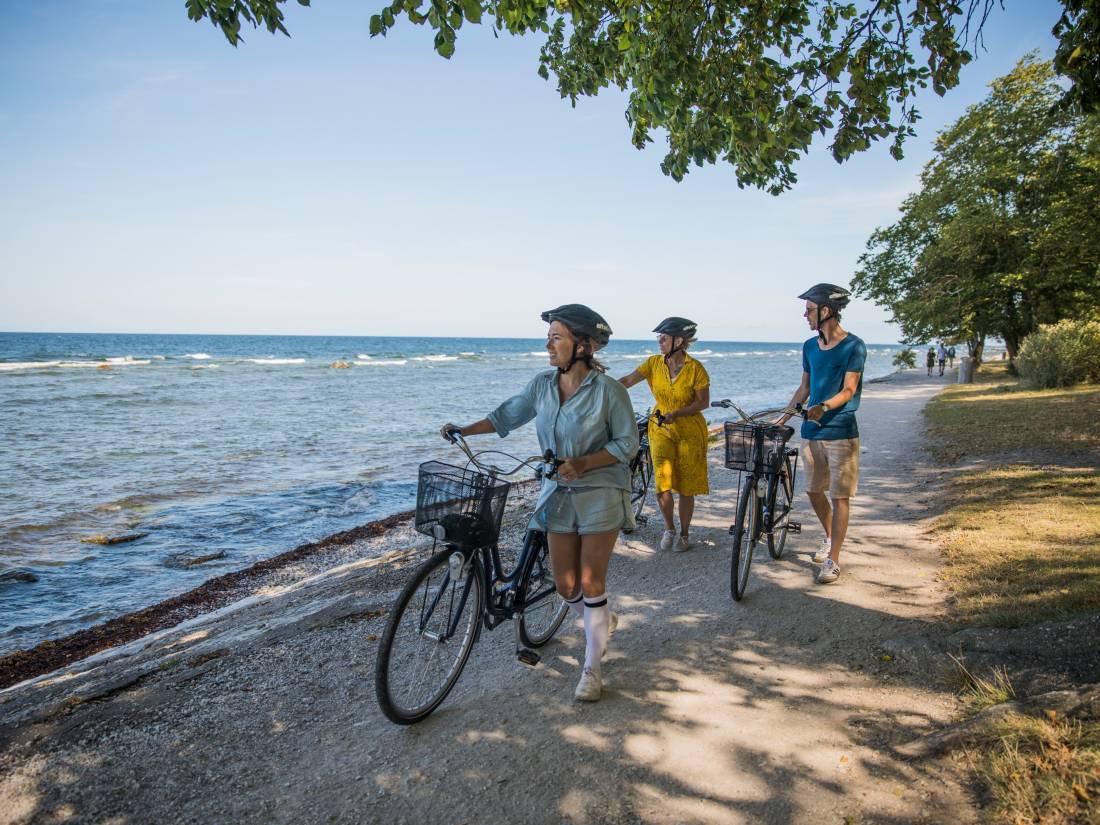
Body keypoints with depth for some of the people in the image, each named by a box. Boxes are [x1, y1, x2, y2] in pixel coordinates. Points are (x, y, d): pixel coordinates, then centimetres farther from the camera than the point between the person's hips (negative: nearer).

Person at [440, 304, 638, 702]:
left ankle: (592, 669, 18)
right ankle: (602, 621, 42)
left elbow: (627, 443, -11)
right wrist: (464, 430, -1)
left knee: (591, 584, -1)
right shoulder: (543, 385, 0)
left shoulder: (608, 390, -14)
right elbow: (508, 415, 10)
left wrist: (582, 464, -23)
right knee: (566, 586, 8)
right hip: (559, 494, 5)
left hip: (599, 495, -5)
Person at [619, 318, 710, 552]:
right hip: (661, 430, 2)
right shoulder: (654, 363, -3)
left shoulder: (695, 368, -12)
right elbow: (627, 380, -11)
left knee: (686, 487, 6)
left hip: (689, 431, -2)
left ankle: (684, 534, 24)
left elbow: (703, 402, -9)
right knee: (662, 484, -7)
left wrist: (676, 414, -21)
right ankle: (669, 528, 18)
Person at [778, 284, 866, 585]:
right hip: (811, 430, 6)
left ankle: (833, 560, 5)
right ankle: (830, 537, 37)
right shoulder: (810, 346, 10)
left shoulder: (853, 346, -8)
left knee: (840, 496, -1)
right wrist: (782, 419, 12)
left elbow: (848, 391, -13)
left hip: (841, 431, -6)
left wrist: (824, 407, -31)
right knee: (813, 490, 14)